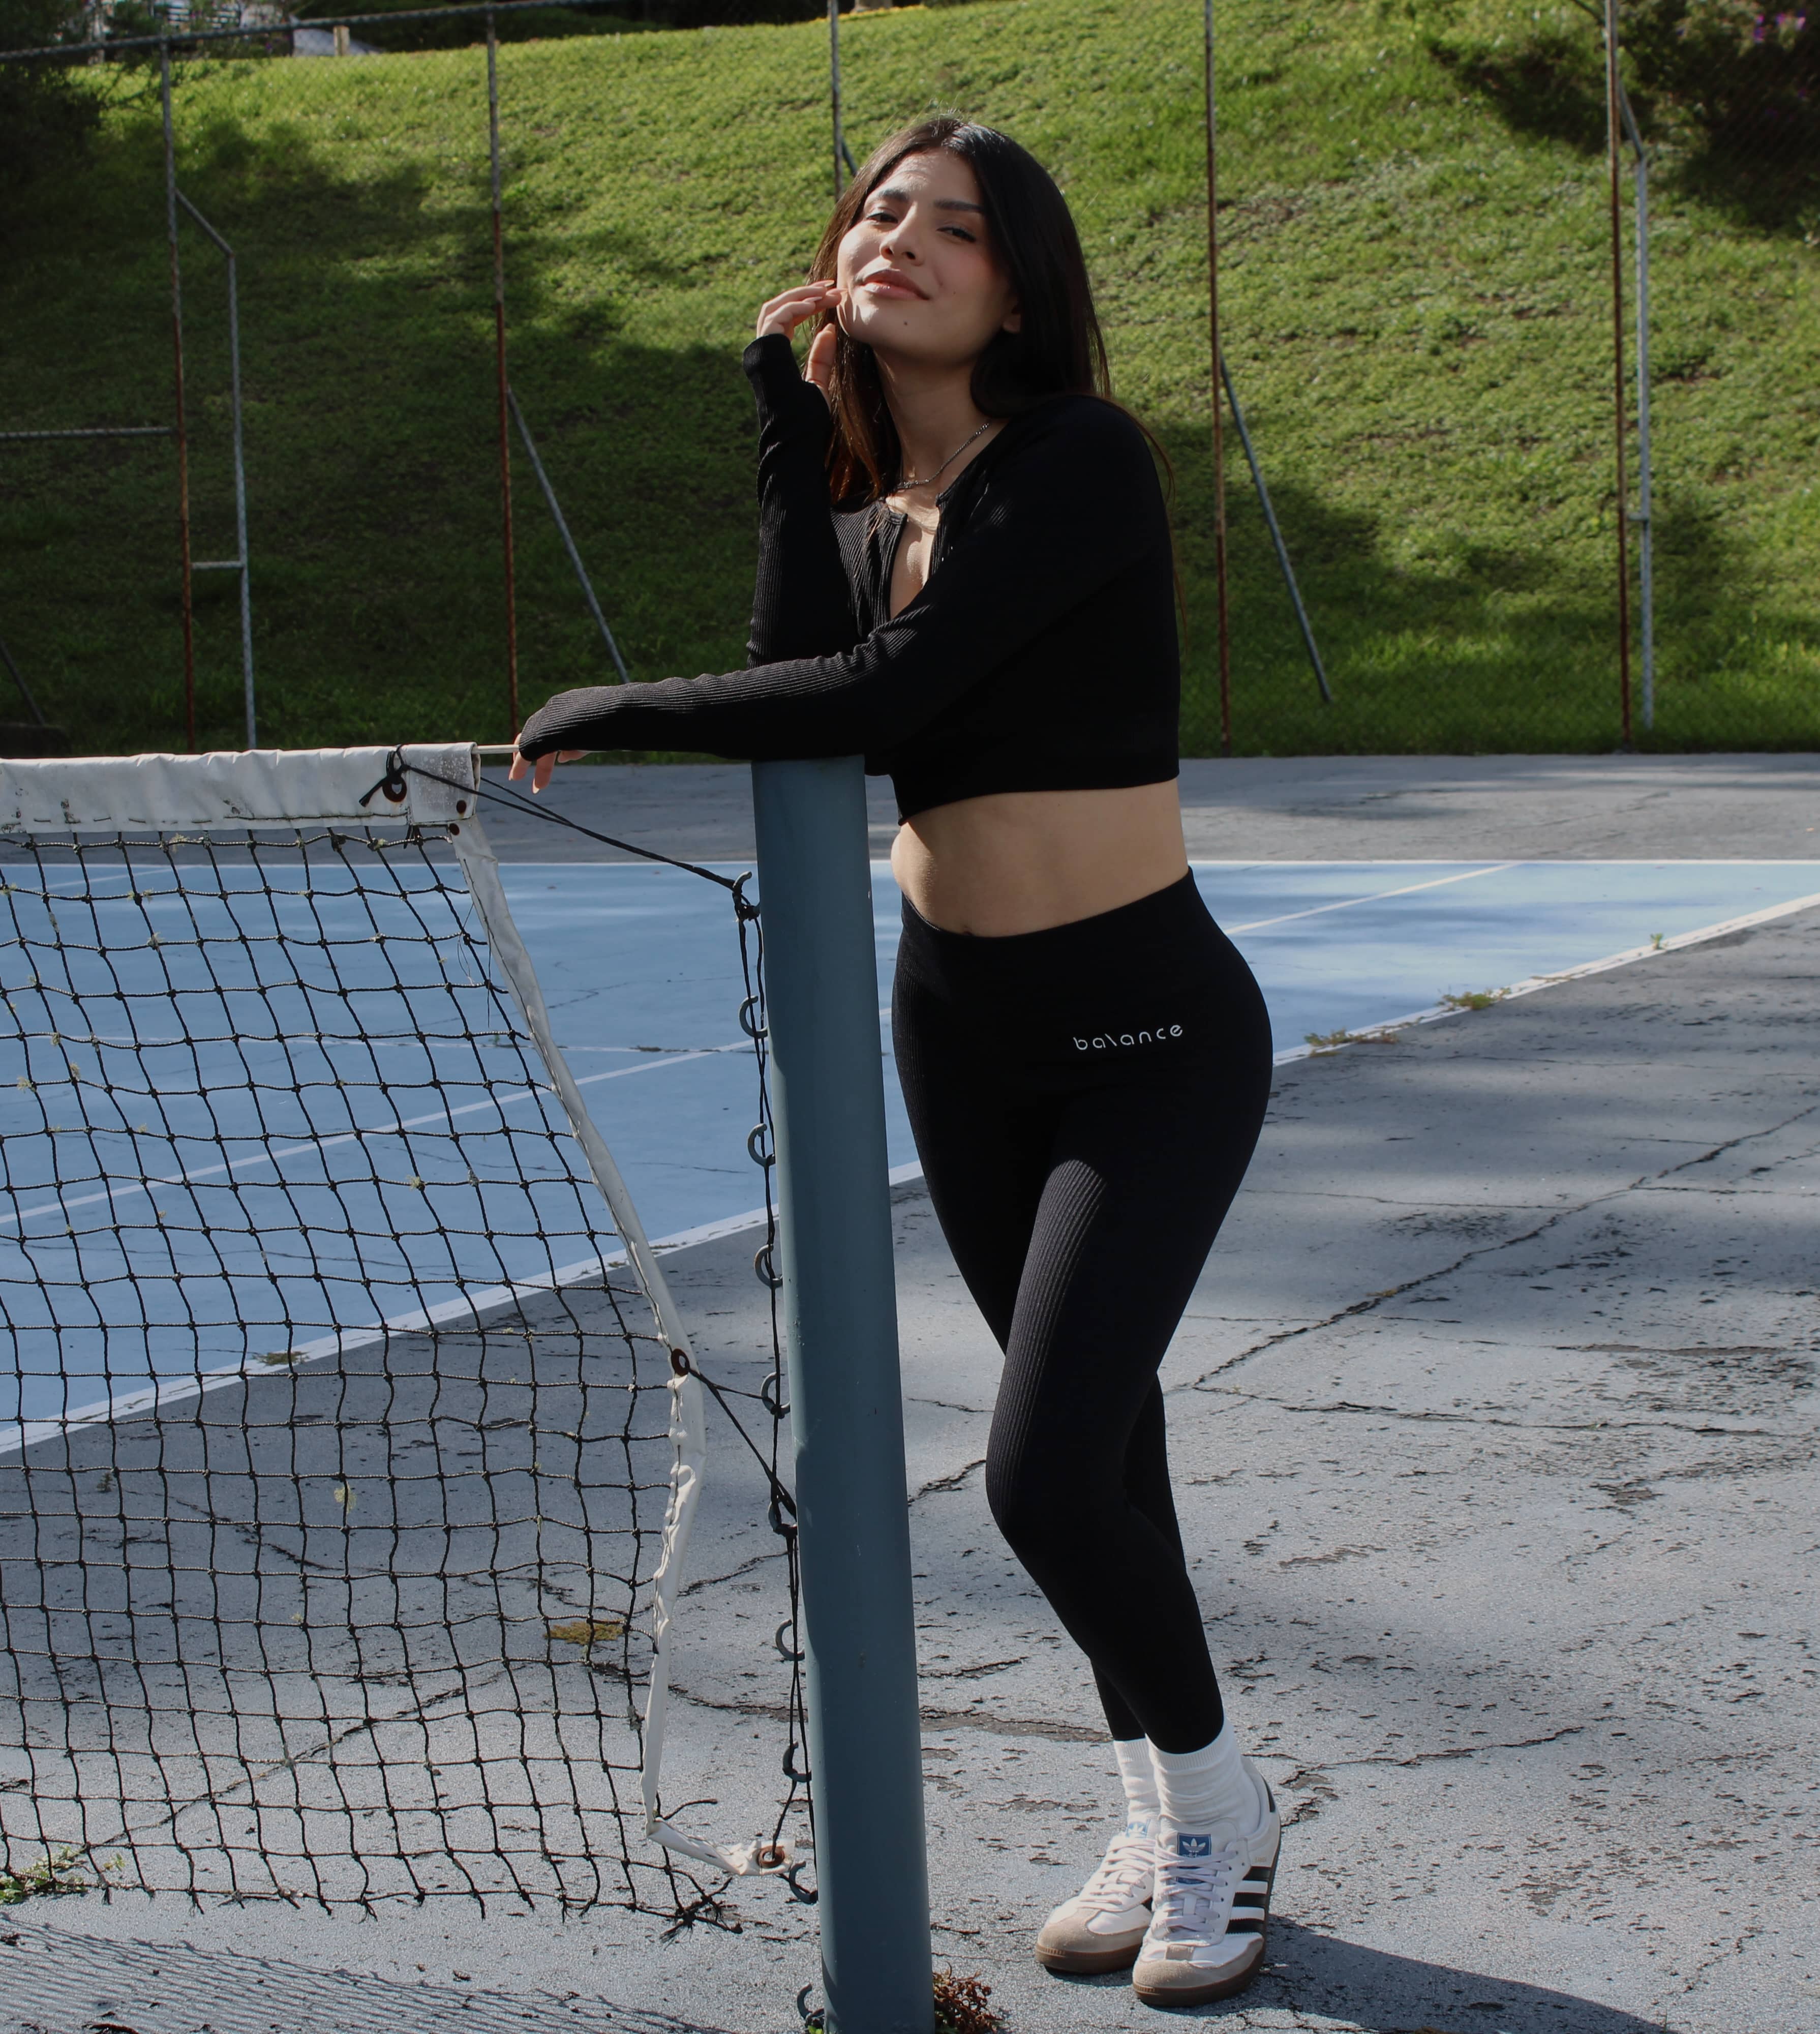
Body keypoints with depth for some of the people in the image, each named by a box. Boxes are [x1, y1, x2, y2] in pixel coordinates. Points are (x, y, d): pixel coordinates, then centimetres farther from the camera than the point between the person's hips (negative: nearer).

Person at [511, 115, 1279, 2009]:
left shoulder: (1083, 465, -18)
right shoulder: (866, 506, 5)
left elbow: (878, 695, -28)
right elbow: (798, 670, -14)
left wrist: (613, 709, -17)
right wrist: (788, 421, -11)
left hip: (1147, 1032, -7)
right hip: (955, 1022, 7)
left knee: (1045, 1466, -14)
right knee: (1095, 1435, 15)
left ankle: (1216, 1797, 13)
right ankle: (1163, 1822, 31)